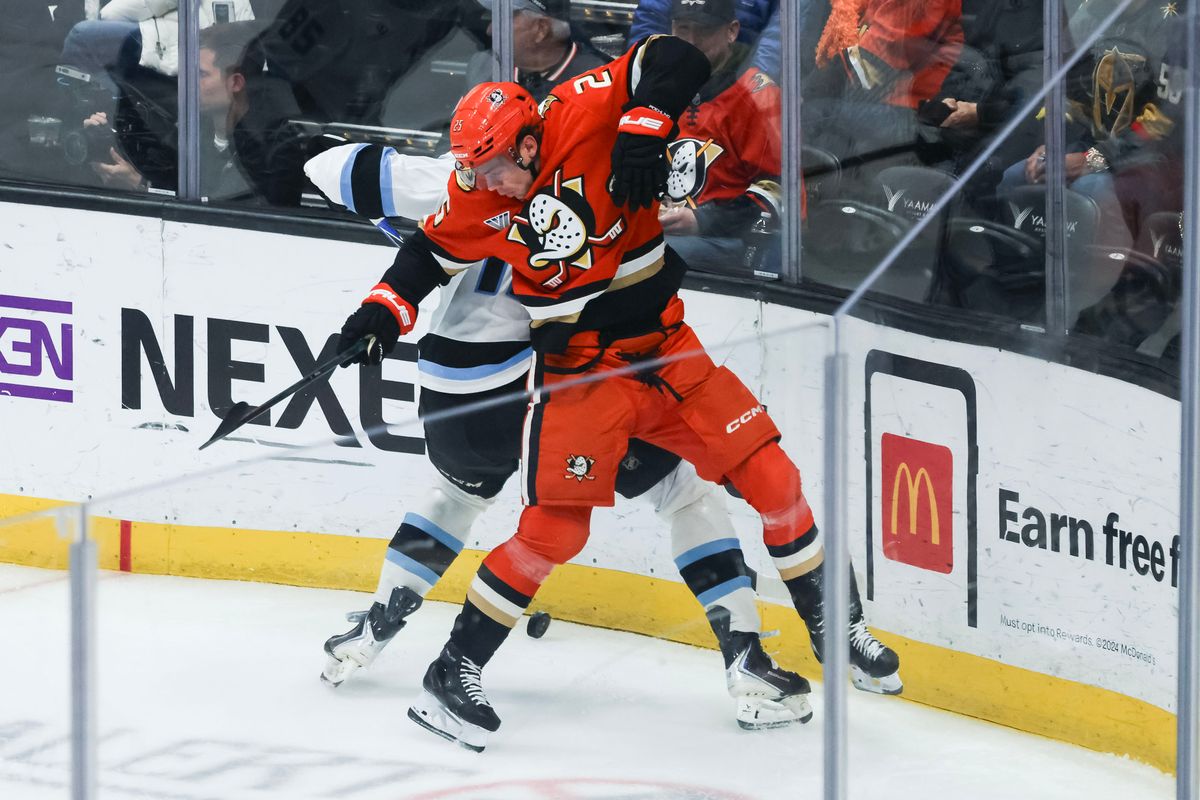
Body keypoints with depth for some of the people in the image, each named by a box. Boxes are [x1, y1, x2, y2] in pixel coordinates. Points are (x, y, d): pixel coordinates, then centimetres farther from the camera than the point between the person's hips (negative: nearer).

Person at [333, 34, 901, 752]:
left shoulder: (581, 115, -16)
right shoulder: (477, 196, -7)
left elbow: (672, 63, -20)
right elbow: (433, 251, 10)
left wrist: (644, 127, -34)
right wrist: (387, 308, -4)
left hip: (665, 347, 1)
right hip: (578, 371, -1)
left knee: (770, 475, 1)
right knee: (554, 528, -11)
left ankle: (830, 622, 21)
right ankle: (454, 671, 1)